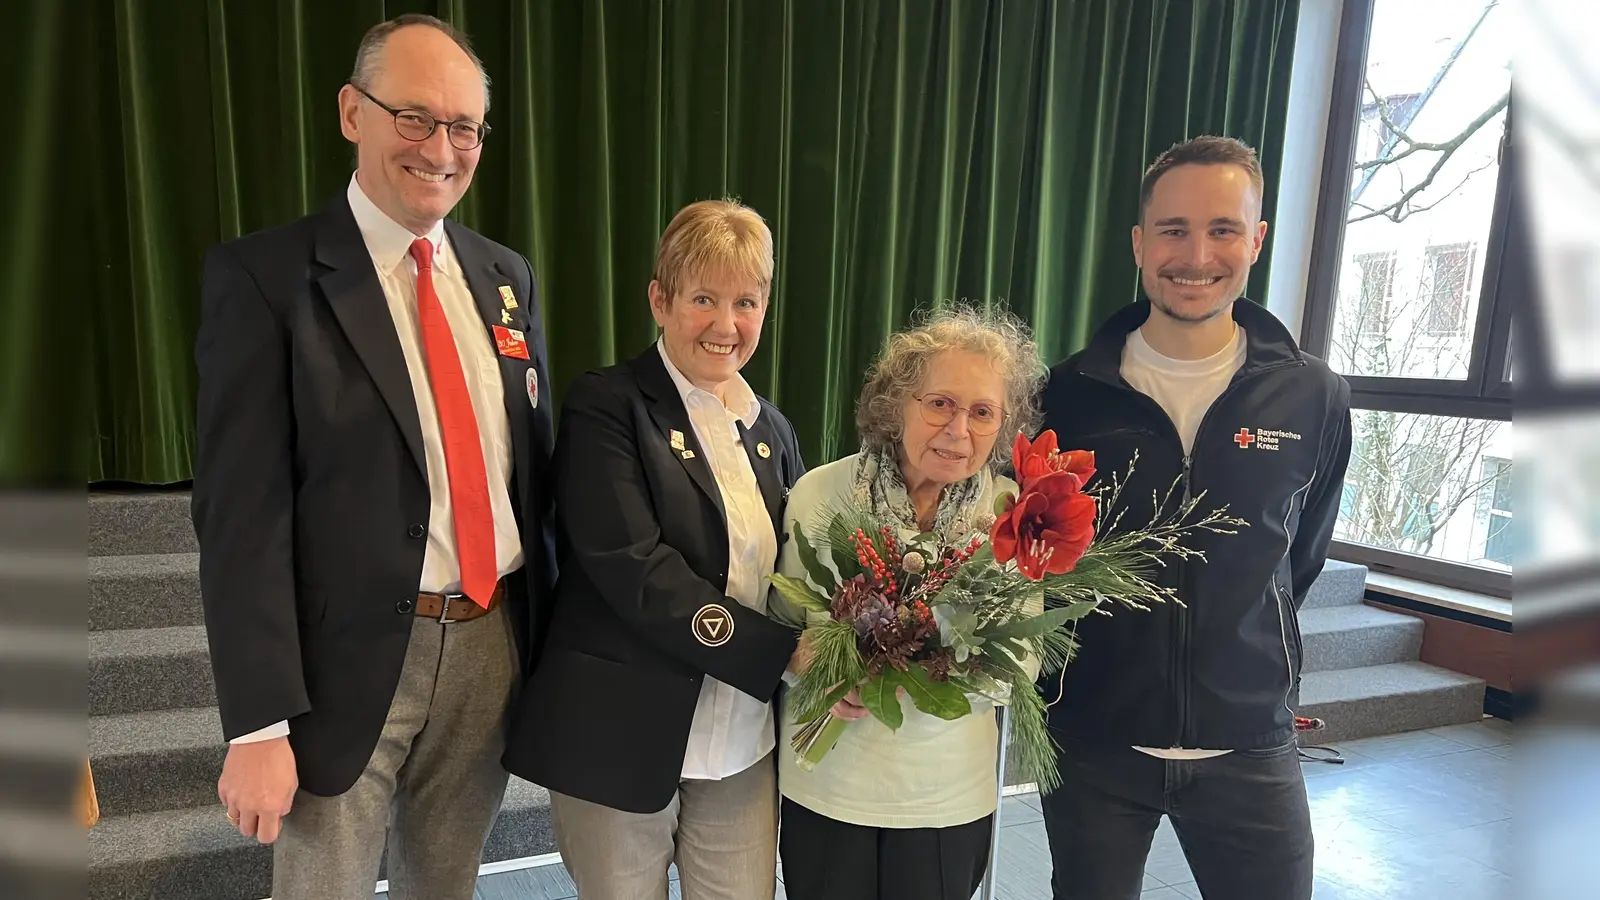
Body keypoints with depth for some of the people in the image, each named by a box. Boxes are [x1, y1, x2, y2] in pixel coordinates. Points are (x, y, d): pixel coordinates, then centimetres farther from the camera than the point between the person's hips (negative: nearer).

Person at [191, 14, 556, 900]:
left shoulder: (504, 276, 8)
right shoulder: (264, 274, -8)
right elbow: (241, 511, -12)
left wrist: (548, 640, 10)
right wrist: (258, 723, -14)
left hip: (491, 646, 5)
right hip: (348, 664, -4)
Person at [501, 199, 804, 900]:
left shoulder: (772, 430, 11)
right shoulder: (605, 407, -8)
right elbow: (633, 570, -19)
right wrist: (784, 652, -21)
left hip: (746, 745, 5)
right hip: (623, 735, -5)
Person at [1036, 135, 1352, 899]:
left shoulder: (1313, 399, -5)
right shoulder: (1071, 392, -8)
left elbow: (1300, 559, 9)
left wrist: (1247, 660, 10)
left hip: (1249, 745, 1)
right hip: (1091, 738, 0)